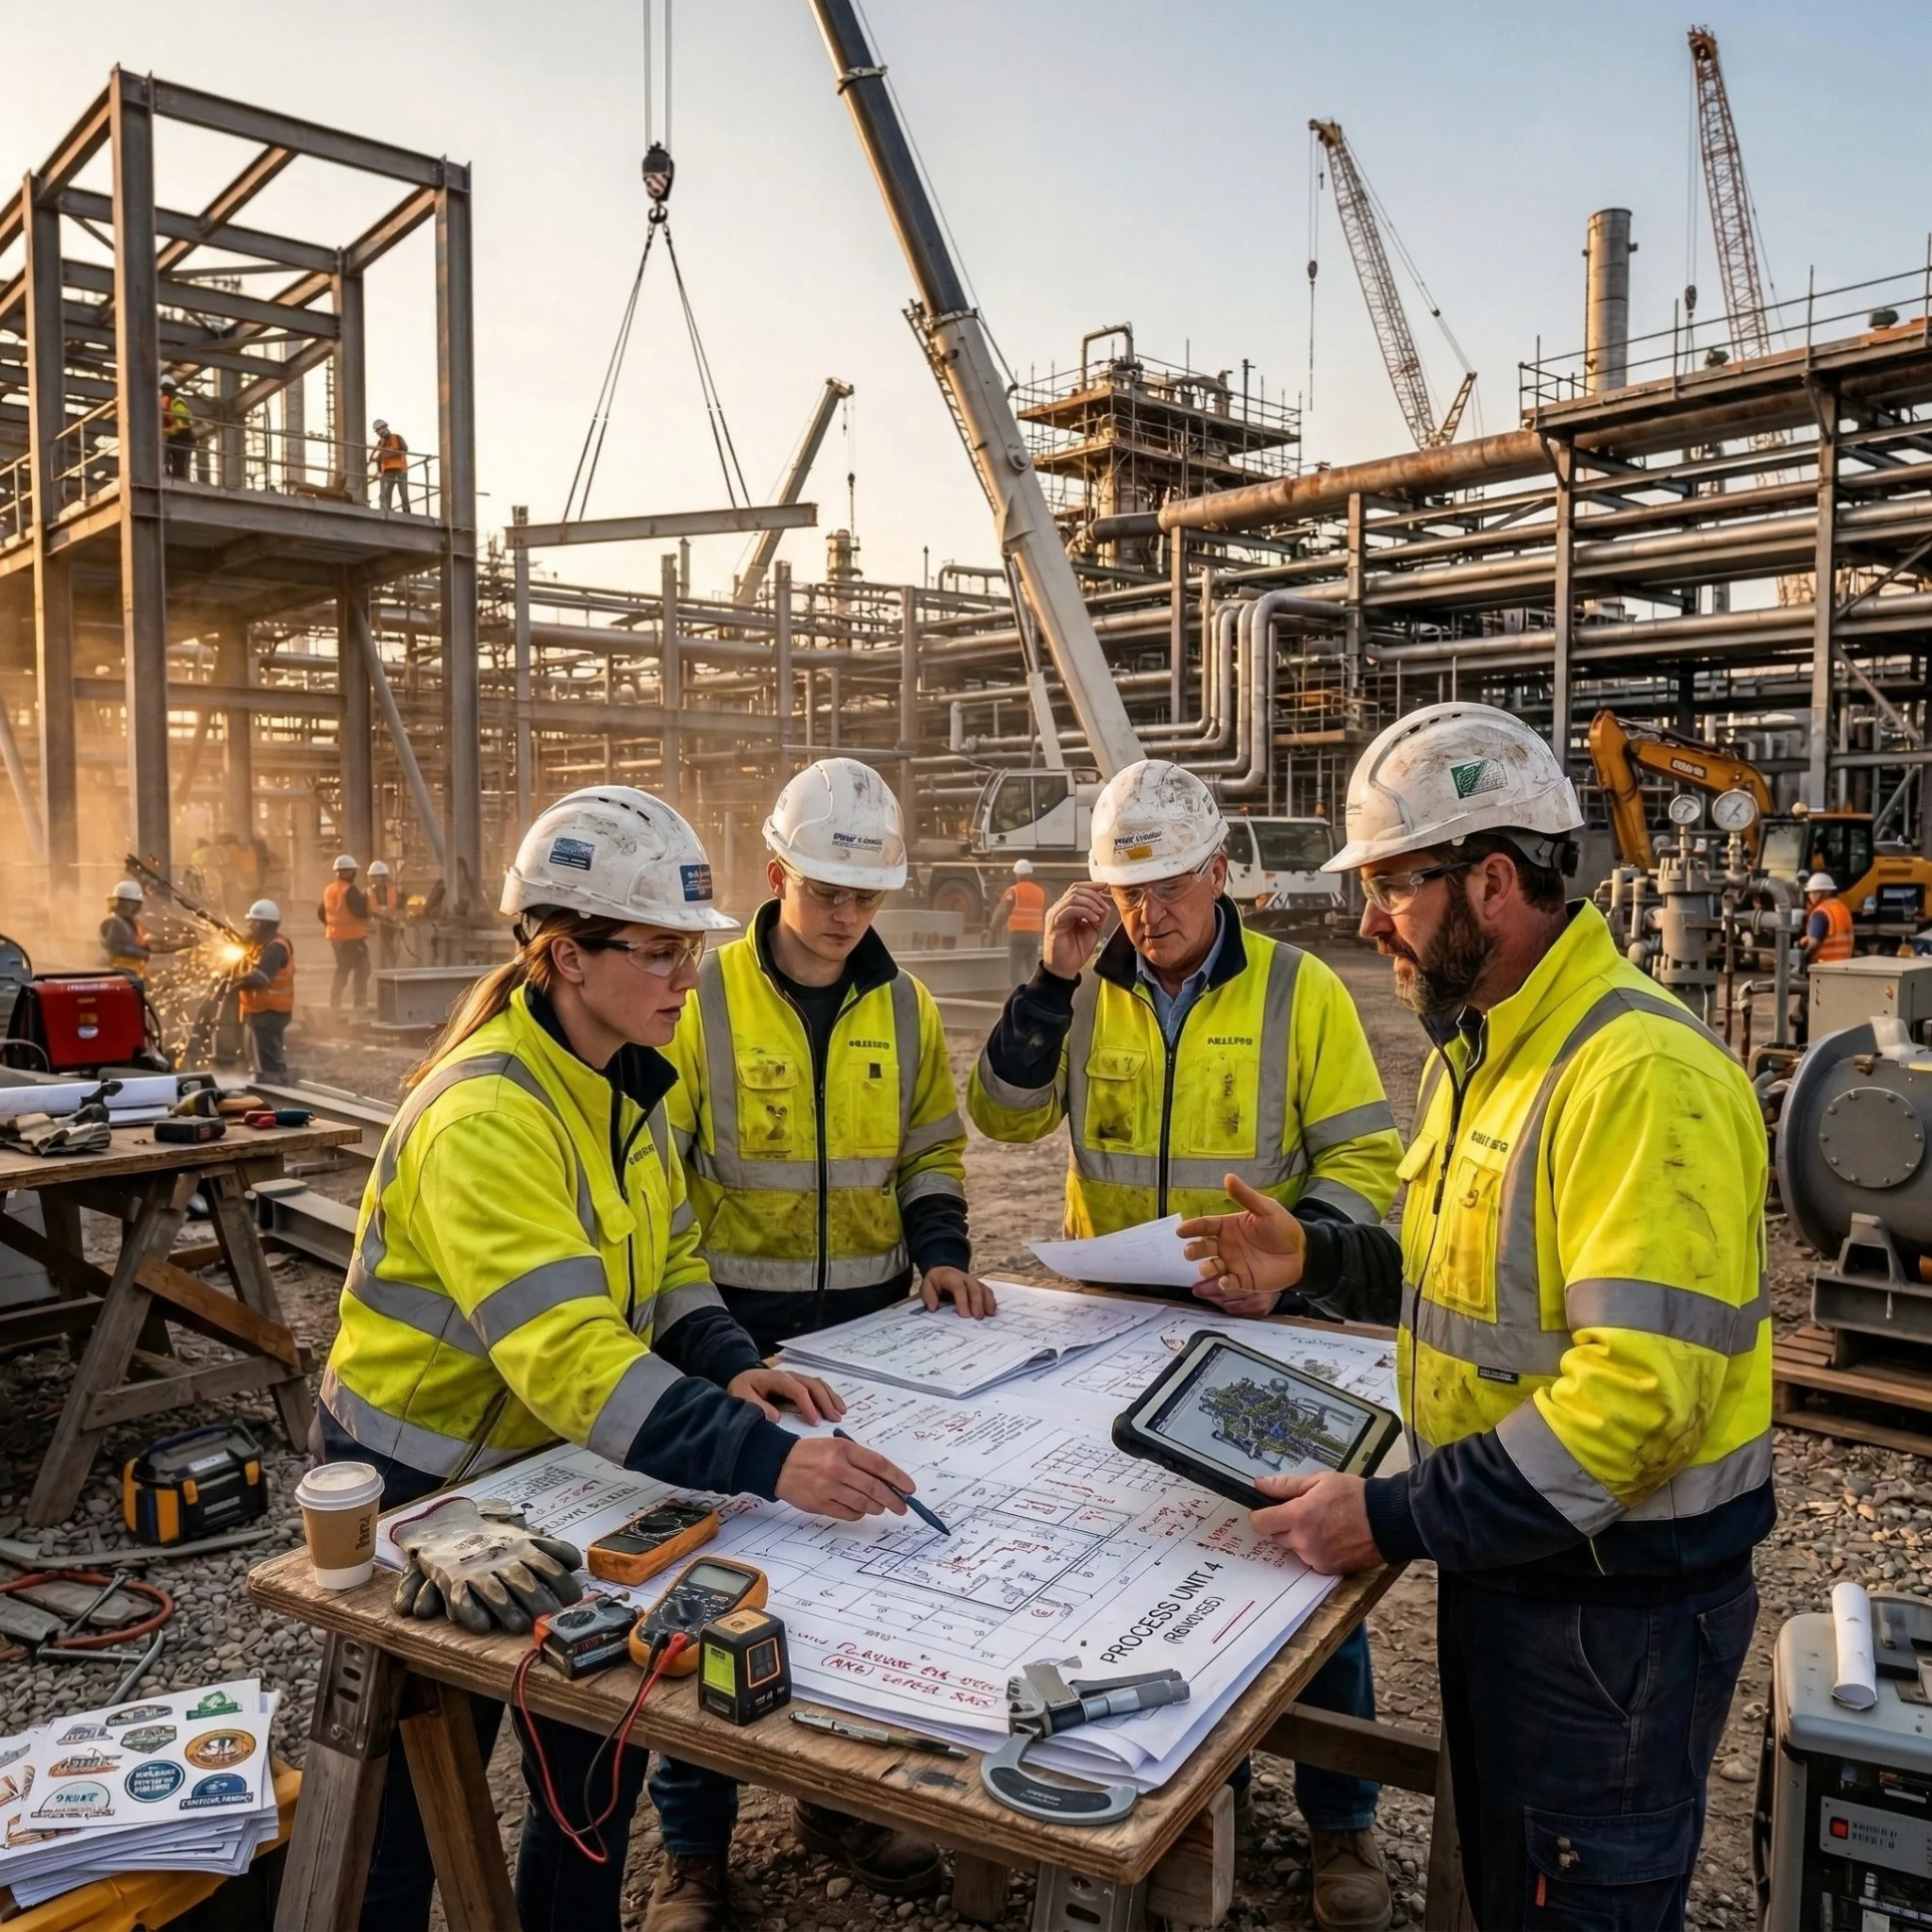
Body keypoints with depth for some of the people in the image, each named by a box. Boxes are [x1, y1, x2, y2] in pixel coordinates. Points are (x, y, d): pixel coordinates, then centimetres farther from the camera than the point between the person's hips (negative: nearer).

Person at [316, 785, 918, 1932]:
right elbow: (568, 1352, -41)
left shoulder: (625, 1081, -3)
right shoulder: (485, 1117, -31)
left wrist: (729, 1368, -14)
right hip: (421, 1491, -7)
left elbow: (665, 1259, 5)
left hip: (551, 1468, 7)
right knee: (418, 1800, 12)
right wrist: (762, 1461, -48)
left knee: (598, 1754, 17)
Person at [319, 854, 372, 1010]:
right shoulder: (350, 890, -16)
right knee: (361, 969, -2)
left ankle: (334, 1003, 18)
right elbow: (361, 911, -23)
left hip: (335, 936, 8)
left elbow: (321, 913, 17)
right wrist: (365, 901, -4)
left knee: (342, 969, 19)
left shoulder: (328, 890, 11)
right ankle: (358, 1004, -7)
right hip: (353, 936, -8)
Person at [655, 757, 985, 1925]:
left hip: (870, 1326, 4)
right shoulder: (703, 999, -9)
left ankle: (839, 1797, 37)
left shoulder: (905, 1008, 3)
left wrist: (939, 1251, -3)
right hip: (733, 1332, -3)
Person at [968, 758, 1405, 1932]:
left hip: (1263, 1332, -2)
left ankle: (1342, 1820, 29)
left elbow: (1366, 1159, -8)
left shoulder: (1299, 991, -9)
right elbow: (1004, 1118, -8)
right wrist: (1053, 981, -19)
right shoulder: (1087, 989, -1)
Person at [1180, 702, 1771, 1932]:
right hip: (1505, 1563, 9)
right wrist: (1319, 1261, 2)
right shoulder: (1479, 1052, 7)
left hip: (1618, 1601, -9)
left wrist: (1395, 1520, -26)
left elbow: (1642, 1390, -30)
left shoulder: (1642, 1076, -26)